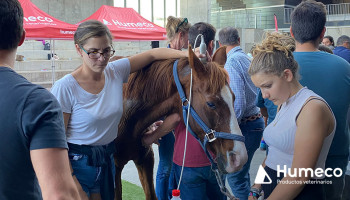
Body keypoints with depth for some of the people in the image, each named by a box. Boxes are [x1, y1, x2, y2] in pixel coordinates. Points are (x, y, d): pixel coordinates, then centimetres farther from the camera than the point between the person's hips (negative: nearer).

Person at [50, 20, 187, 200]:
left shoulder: (116, 72, -3)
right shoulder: (64, 88, -18)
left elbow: (153, 54, -1)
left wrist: (187, 55, -16)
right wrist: (73, 184, -19)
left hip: (107, 160, 6)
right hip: (77, 164, -5)